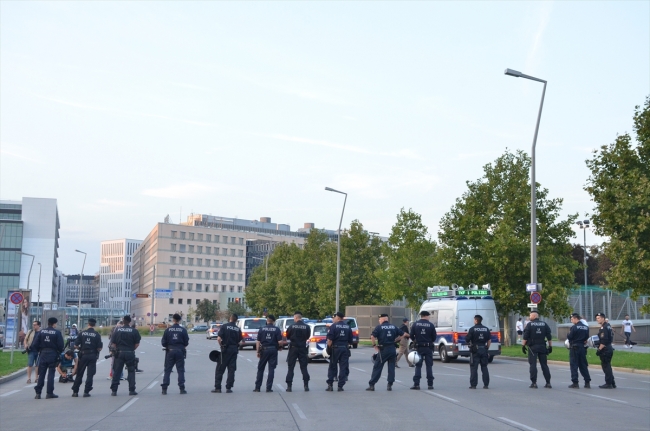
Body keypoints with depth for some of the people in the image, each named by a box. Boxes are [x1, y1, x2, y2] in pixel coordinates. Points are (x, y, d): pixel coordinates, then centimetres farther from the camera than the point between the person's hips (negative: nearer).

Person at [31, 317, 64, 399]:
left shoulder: (41, 331, 2)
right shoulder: (57, 332, -7)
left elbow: (34, 344, -2)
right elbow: (60, 345, -10)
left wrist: (39, 351, 13)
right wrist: (59, 352, 8)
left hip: (43, 354, 3)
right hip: (53, 354, -3)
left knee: (41, 374, 8)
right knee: (51, 374, 3)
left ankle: (38, 393, 6)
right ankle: (49, 393, 2)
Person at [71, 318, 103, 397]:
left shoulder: (82, 333, -1)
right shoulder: (97, 334, -5)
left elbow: (76, 345, -5)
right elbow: (99, 348, -9)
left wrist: (81, 349, 14)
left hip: (83, 355, 2)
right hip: (92, 356, -2)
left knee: (79, 374, 11)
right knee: (90, 374, 4)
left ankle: (75, 391, 12)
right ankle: (86, 392, 0)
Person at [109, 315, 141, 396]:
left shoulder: (117, 330, 1)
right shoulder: (134, 331, -3)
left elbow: (113, 343, 1)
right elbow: (137, 344, -4)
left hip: (119, 353, 1)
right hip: (130, 353, -1)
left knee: (116, 371, 7)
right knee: (131, 371, 8)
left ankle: (114, 390, 5)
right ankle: (132, 390, 6)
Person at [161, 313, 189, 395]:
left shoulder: (168, 330, -2)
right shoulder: (183, 330, -4)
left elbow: (163, 342, -2)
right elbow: (186, 342, -1)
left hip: (170, 351, 1)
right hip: (180, 351, -1)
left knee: (167, 370, 7)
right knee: (180, 370, 6)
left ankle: (164, 389, 4)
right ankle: (182, 389, 3)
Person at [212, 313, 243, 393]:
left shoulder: (224, 326, -6)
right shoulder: (238, 329, 3)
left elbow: (219, 339, -14)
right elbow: (240, 342, 1)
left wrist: (221, 345, 2)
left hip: (225, 350, -3)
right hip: (234, 350, 3)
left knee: (220, 369, 5)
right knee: (231, 370, 7)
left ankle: (217, 388, 5)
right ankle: (228, 388, 5)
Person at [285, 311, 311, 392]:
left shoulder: (292, 326, -9)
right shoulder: (306, 327, -4)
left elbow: (287, 337, 0)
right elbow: (307, 337, 4)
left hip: (293, 348, -2)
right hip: (303, 348, 2)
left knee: (290, 368, 4)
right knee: (304, 368, 8)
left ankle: (289, 386, 1)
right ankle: (306, 385, 4)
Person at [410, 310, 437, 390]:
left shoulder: (415, 324, -2)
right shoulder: (431, 325, -5)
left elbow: (411, 335, 0)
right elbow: (434, 337, -2)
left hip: (419, 347, 1)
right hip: (428, 347, -1)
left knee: (418, 366, 5)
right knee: (429, 366, 6)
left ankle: (416, 384, -2)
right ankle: (430, 384, 5)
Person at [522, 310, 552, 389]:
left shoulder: (529, 324, -5)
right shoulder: (544, 324, 7)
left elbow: (525, 337, -10)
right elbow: (549, 336, 6)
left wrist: (523, 345, -5)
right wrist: (550, 346, 10)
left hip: (533, 347, -4)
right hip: (542, 346, 4)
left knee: (533, 364, -1)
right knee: (544, 364, 9)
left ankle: (534, 383, -5)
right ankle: (548, 383, 8)